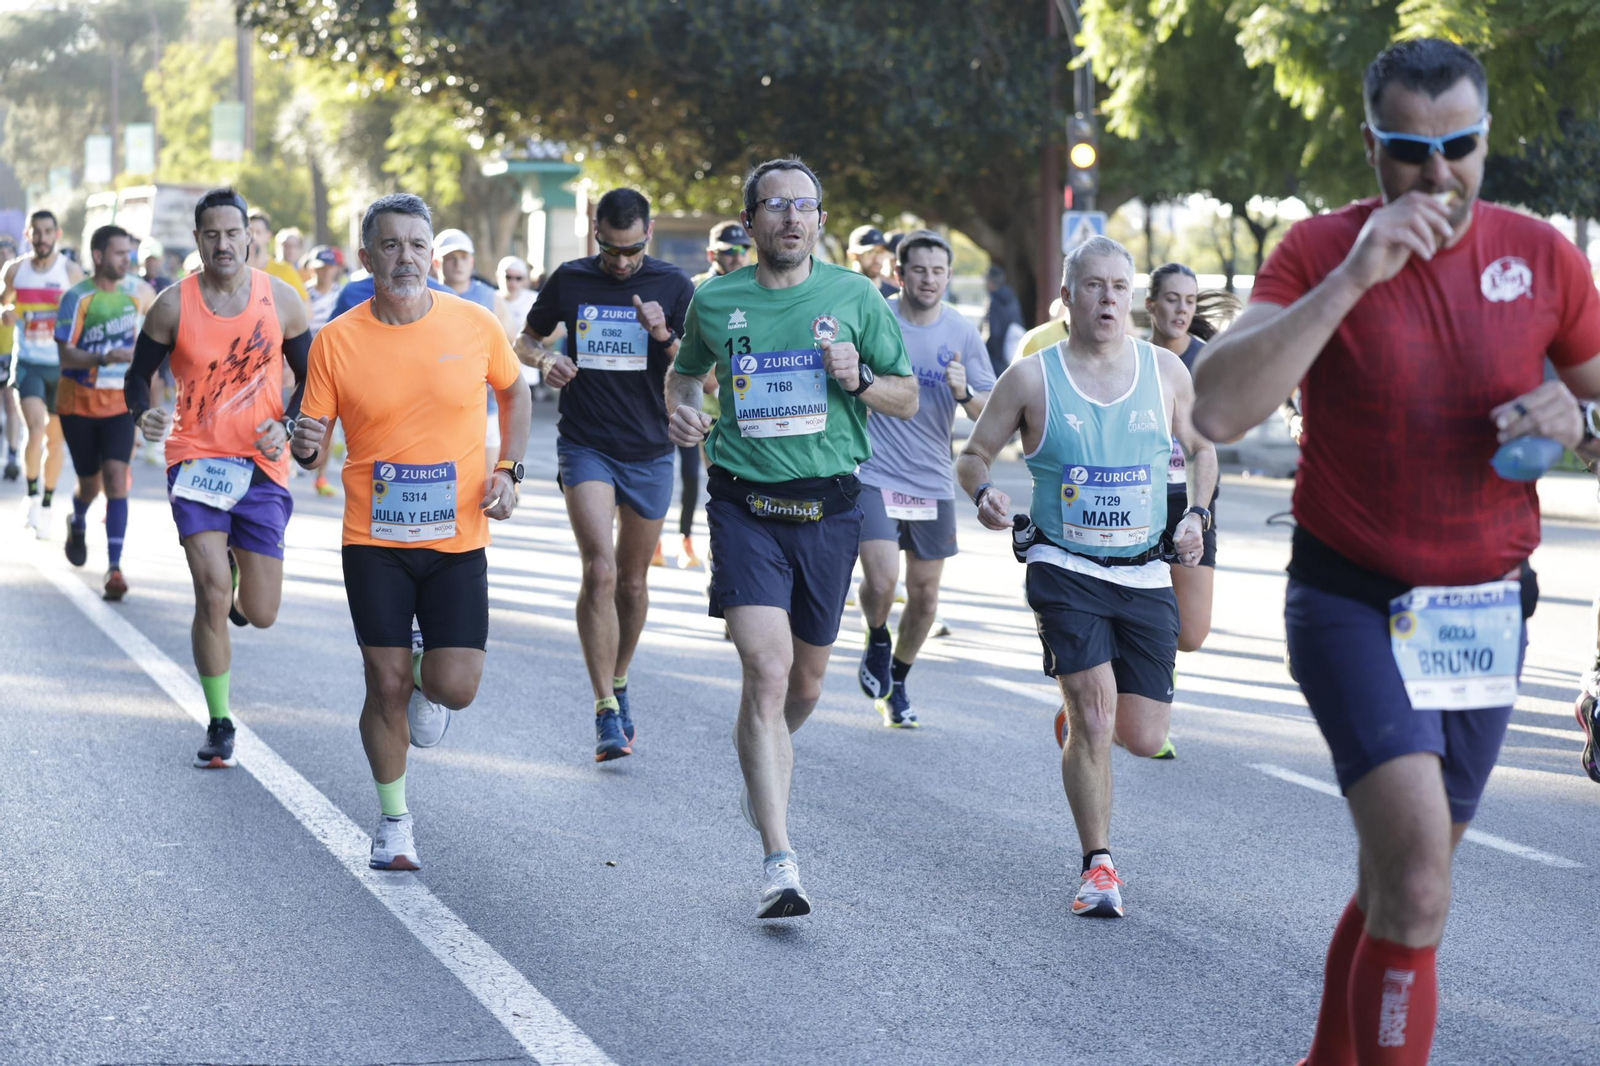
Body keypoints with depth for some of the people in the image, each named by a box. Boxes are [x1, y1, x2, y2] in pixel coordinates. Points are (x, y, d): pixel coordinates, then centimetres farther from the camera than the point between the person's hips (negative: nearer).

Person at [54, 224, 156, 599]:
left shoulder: (139, 290, -3)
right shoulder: (78, 297, -13)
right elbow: (66, 356, -19)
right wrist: (104, 358, -34)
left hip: (120, 401, 1)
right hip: (79, 401, -1)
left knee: (115, 477, -15)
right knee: (90, 483, 8)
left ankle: (114, 567, -14)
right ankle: (77, 525, 45)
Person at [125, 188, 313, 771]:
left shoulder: (281, 300, -1)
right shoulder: (173, 306, -3)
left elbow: (311, 376, 9)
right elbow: (139, 373, 7)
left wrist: (285, 426, -9)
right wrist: (143, 413, -15)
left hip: (261, 466, 1)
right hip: (195, 460, -1)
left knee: (260, 614, 3)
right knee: (212, 593, -15)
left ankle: (235, 568, 42)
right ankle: (220, 725, 0)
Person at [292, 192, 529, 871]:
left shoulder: (475, 325, -3)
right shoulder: (336, 341, -5)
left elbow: (514, 392, 15)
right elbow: (313, 439, 0)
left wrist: (508, 470, 3)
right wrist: (306, 446, -24)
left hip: (458, 540, 1)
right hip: (374, 541, 0)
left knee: (455, 686, -7)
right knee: (387, 687, 0)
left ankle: (426, 679, 31)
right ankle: (394, 821, 21)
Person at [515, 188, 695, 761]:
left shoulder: (673, 285, 0)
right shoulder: (570, 280, 1)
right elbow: (526, 340, 15)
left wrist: (664, 337, -20)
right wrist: (544, 359, -8)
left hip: (649, 451, 1)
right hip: (585, 448, -1)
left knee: (632, 581, 12)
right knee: (600, 570, -17)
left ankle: (619, 685, 35)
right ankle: (606, 713, -16)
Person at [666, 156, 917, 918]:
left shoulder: (854, 296, 2)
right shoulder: (715, 301, 3)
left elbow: (908, 400, 8)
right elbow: (685, 371, 22)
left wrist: (858, 379, -12)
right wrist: (680, 410, 0)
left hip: (829, 507, 2)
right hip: (745, 506, -2)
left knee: (805, 682, 14)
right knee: (766, 669, -17)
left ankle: (767, 764, 50)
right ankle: (779, 861, -17)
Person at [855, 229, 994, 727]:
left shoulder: (963, 332, 1)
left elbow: (990, 414, -1)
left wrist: (965, 394, -17)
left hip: (933, 481, 3)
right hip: (875, 474, -3)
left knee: (925, 595, 9)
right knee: (882, 580, -19)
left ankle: (897, 683, 32)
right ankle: (877, 640, 15)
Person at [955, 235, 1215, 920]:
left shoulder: (1166, 371, 3)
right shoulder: (1032, 379, -4)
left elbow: (1201, 450, 19)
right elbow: (974, 455, 5)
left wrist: (1196, 514, 3)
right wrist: (983, 493, -16)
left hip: (1146, 577, 3)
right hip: (1064, 572, -3)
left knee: (1145, 738, 2)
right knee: (1095, 717, -16)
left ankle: (1079, 716, 39)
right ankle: (1098, 868, 0)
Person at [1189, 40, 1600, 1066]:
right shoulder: (1322, 250, -9)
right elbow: (1217, 409, -24)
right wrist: (1353, 276, -28)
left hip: (1487, 614, 4)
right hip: (1353, 605, -4)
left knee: (1403, 880, 14)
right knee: (1417, 870, -21)